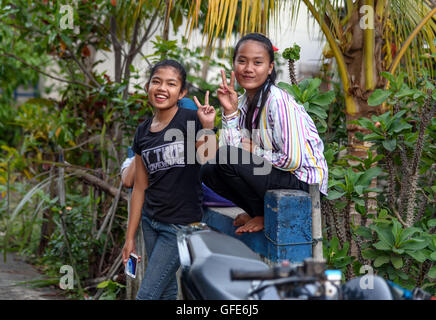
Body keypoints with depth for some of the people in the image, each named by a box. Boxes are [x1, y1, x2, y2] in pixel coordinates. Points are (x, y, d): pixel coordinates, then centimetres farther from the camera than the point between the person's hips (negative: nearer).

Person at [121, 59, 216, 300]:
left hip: (180, 224, -6)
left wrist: (208, 127, -30)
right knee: (167, 291, 12)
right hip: (151, 221, 6)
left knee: (147, 295, -4)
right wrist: (130, 237, 13)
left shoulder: (191, 121, -9)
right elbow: (140, 187, 12)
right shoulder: (143, 132, 7)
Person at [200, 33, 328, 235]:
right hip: (270, 173, 8)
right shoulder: (243, 102, 6)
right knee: (208, 171, 1)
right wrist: (229, 112, -11)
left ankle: (265, 217, -3)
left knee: (227, 158, -22)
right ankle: (258, 211, 10)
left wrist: (254, 150, -10)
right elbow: (230, 145, -4)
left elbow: (293, 160, -22)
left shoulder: (278, 101, -19)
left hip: (302, 182, -8)